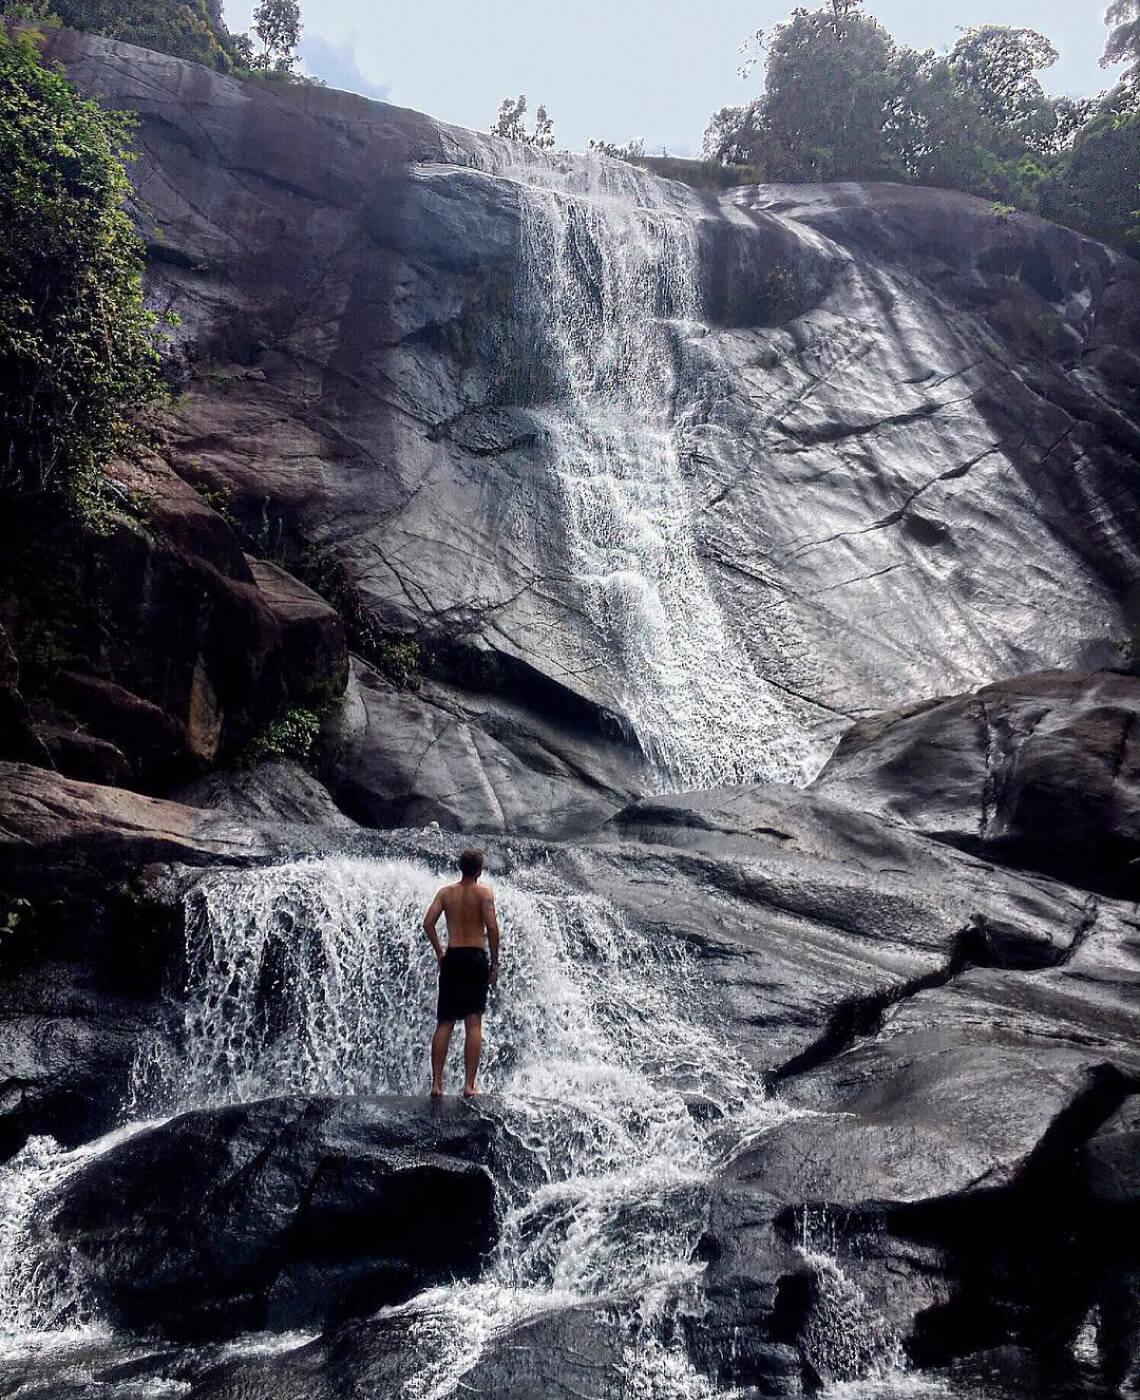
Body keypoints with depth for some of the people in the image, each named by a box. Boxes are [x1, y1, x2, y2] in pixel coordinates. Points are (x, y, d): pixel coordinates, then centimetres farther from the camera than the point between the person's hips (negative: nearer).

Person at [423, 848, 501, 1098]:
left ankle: (436, 1083, 5)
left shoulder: (446, 892, 8)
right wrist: (495, 962, -4)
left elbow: (428, 922, -1)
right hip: (476, 957, -3)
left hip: (452, 958, 3)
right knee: (474, 1023, -2)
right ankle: (469, 1085, -5)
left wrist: (439, 952, 11)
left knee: (444, 1023, 8)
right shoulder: (484, 892, -2)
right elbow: (492, 927, -12)